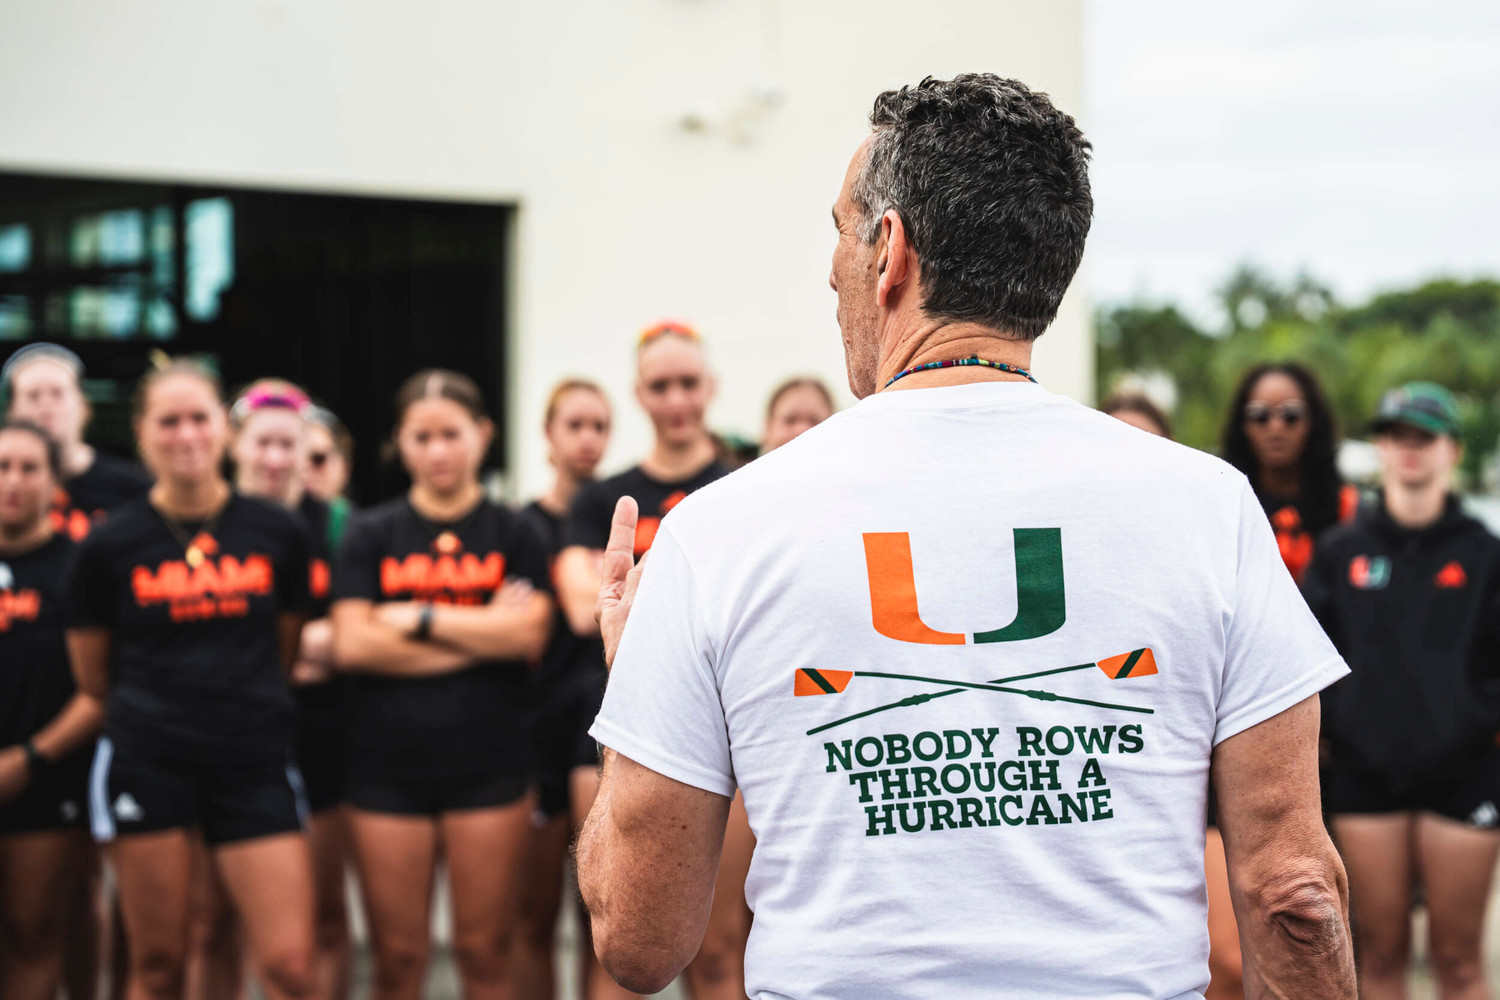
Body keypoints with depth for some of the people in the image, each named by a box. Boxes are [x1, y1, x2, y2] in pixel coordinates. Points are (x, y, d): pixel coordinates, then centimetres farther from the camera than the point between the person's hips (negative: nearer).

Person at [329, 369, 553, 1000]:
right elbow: (352, 645, -6)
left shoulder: (513, 535, 7)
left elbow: (529, 635, -9)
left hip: (487, 765, 0)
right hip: (387, 767, 1)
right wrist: (481, 635, -8)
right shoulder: (372, 535, 7)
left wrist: (421, 619, -9)